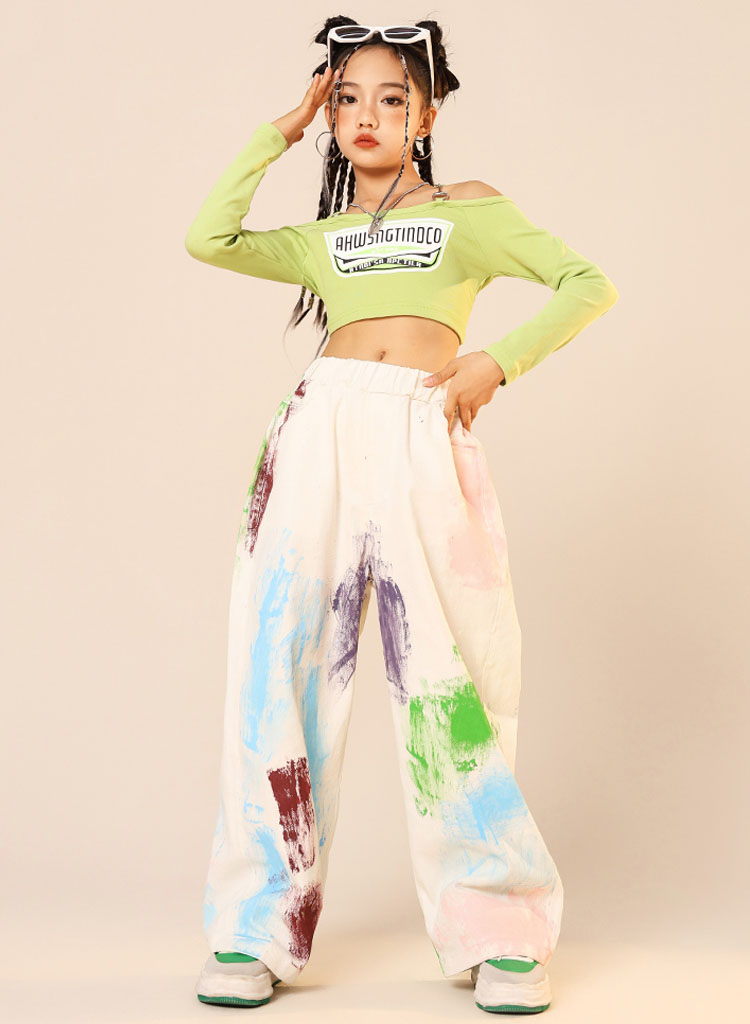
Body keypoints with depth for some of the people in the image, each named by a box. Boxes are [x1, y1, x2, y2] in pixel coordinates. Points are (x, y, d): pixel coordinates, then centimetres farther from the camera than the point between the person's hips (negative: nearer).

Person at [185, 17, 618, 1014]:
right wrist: (279, 132, 18)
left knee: (449, 675, -7)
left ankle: (500, 932, 3)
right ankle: (258, 930, 2)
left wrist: (498, 361, -2)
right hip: (322, 431, 3)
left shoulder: (469, 210, 18)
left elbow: (588, 285, 11)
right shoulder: (319, 239, 24)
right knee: (285, 663, -4)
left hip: (428, 437, -2)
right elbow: (209, 237, 9)